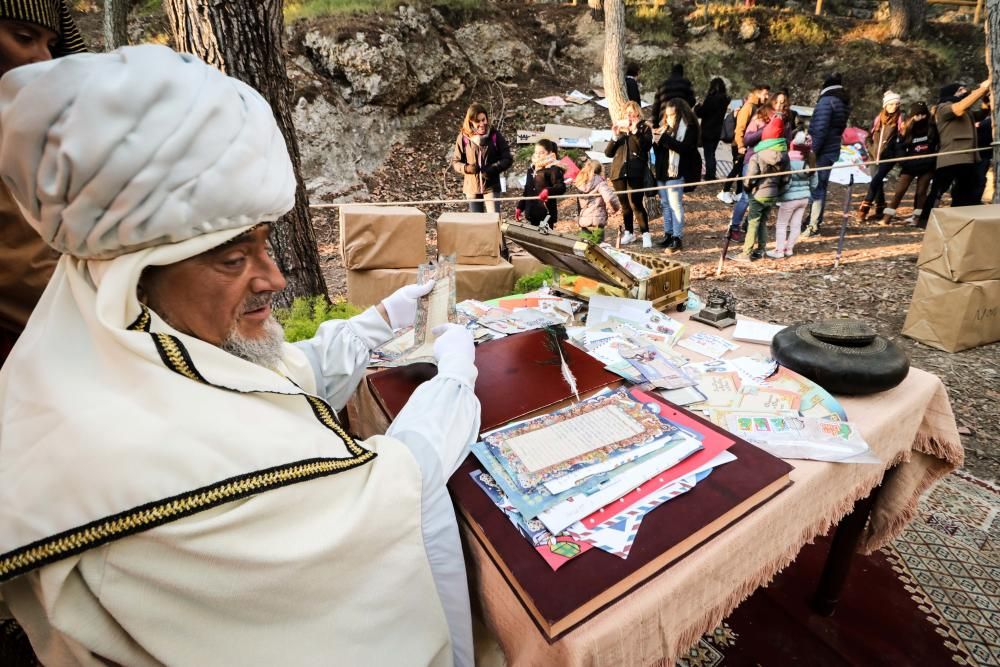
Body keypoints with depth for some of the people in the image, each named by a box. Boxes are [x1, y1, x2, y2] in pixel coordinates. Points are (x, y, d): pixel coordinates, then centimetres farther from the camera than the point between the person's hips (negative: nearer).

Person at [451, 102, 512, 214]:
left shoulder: (494, 135, -5)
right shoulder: (464, 137, -4)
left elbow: (507, 159, -3)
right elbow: (455, 161, 4)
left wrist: (493, 169, -19)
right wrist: (466, 168, -17)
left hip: (491, 186, -1)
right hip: (472, 187, 2)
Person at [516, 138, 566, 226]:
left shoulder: (553, 169, -9)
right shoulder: (532, 168, 14)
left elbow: (561, 187, -21)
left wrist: (548, 191, -39)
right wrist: (520, 207, 17)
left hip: (546, 213, -8)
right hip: (532, 212, 8)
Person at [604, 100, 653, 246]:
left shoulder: (644, 128, 6)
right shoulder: (619, 130, 16)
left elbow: (646, 146, -12)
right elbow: (608, 153, 10)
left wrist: (635, 130, -16)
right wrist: (614, 137, -5)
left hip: (636, 172, -4)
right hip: (619, 172, 4)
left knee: (635, 203, -14)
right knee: (625, 205, 10)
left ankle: (646, 234, -7)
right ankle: (629, 233, 22)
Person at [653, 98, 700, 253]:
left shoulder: (689, 127, -5)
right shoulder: (666, 126, 17)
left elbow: (685, 148, -19)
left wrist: (664, 138, -22)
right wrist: (656, 139, -5)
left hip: (676, 172, -8)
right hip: (662, 170, 8)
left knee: (675, 204, -10)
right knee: (665, 204, 10)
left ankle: (677, 238, -7)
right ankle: (668, 234, 18)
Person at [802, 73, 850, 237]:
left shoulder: (826, 101, -12)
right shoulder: (844, 103, 17)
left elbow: (820, 129, -20)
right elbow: (839, 128, 19)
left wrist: (813, 150, -19)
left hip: (821, 151, -9)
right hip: (832, 150, 9)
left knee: (815, 187, -8)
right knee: (820, 187, 14)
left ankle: (813, 226, -8)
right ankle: (815, 221, 21)